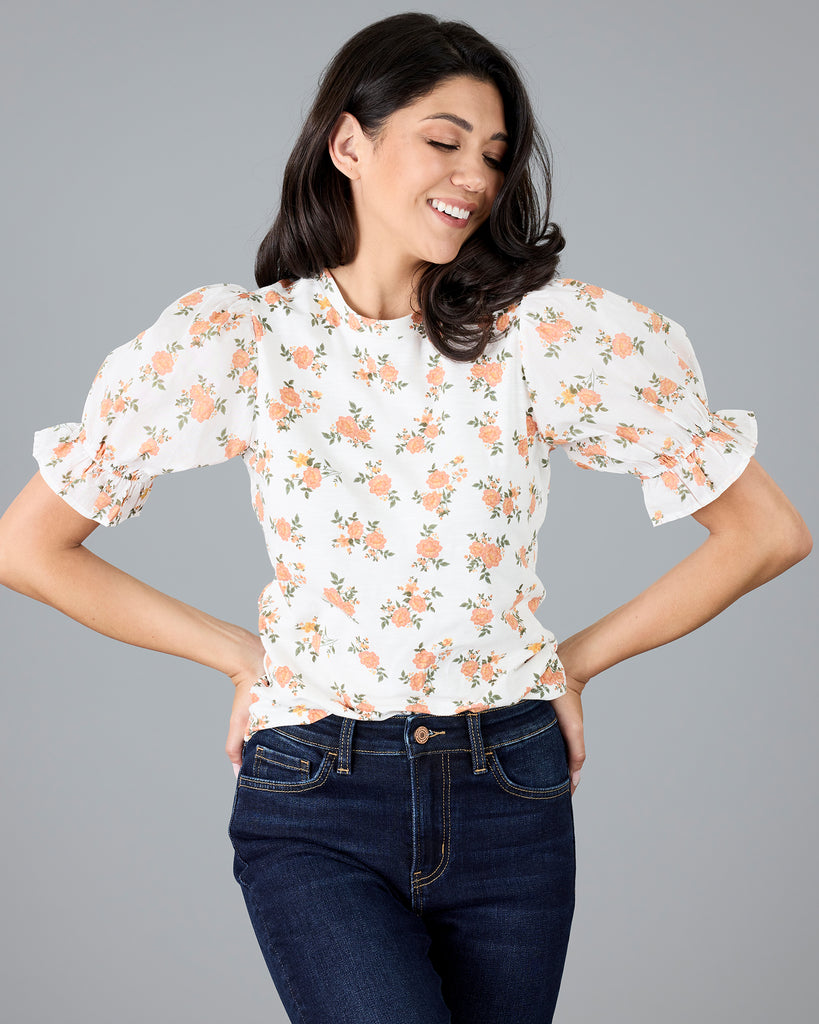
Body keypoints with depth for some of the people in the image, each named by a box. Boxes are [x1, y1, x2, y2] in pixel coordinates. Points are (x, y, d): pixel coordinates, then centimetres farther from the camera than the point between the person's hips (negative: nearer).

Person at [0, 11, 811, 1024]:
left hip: (510, 797, 2)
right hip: (314, 802, -2)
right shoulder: (240, 339, -2)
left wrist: (579, 657, 5)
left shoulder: (548, 330, -1)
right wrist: (238, 654, 2)